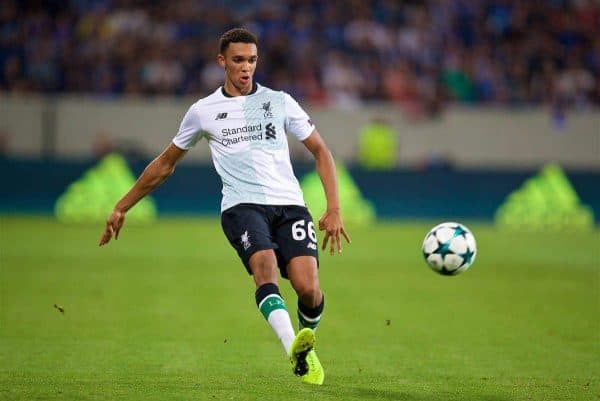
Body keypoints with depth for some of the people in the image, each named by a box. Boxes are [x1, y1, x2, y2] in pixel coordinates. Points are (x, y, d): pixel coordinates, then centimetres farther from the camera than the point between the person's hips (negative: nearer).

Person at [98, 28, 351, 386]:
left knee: (308, 289, -17)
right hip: (242, 206, -1)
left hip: (289, 205, 1)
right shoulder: (203, 111, 13)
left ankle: (307, 349, 15)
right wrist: (122, 208, 25)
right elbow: (165, 164, 24)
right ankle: (293, 346, -54)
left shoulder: (279, 102, 12)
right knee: (264, 264, -33)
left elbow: (320, 151, 15)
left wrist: (334, 210, 4)